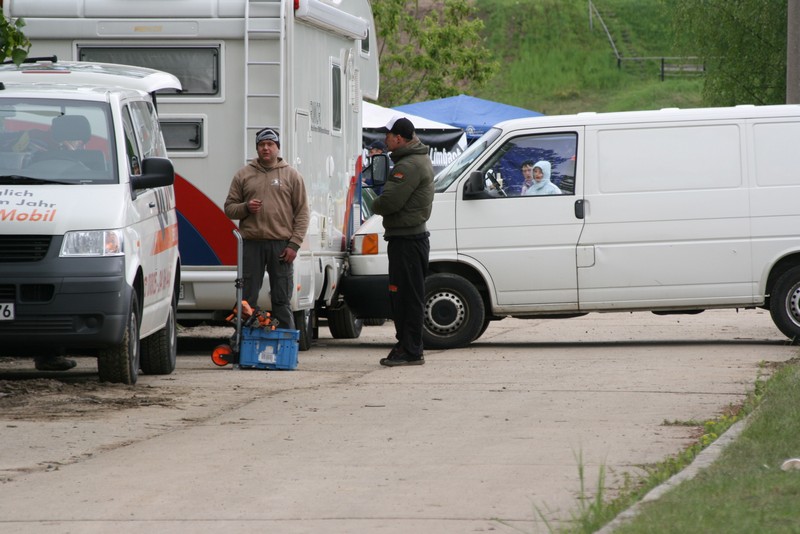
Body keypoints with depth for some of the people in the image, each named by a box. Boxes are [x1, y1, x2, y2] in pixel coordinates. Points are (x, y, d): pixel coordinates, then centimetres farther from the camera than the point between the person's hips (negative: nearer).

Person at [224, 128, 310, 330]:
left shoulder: (292, 176, 7)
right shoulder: (243, 175, 11)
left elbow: (302, 213, 4)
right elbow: (229, 208, 14)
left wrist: (294, 244, -5)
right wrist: (245, 207, -9)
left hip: (281, 245, -1)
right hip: (252, 244, 1)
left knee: (282, 302, 2)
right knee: (247, 300, 2)